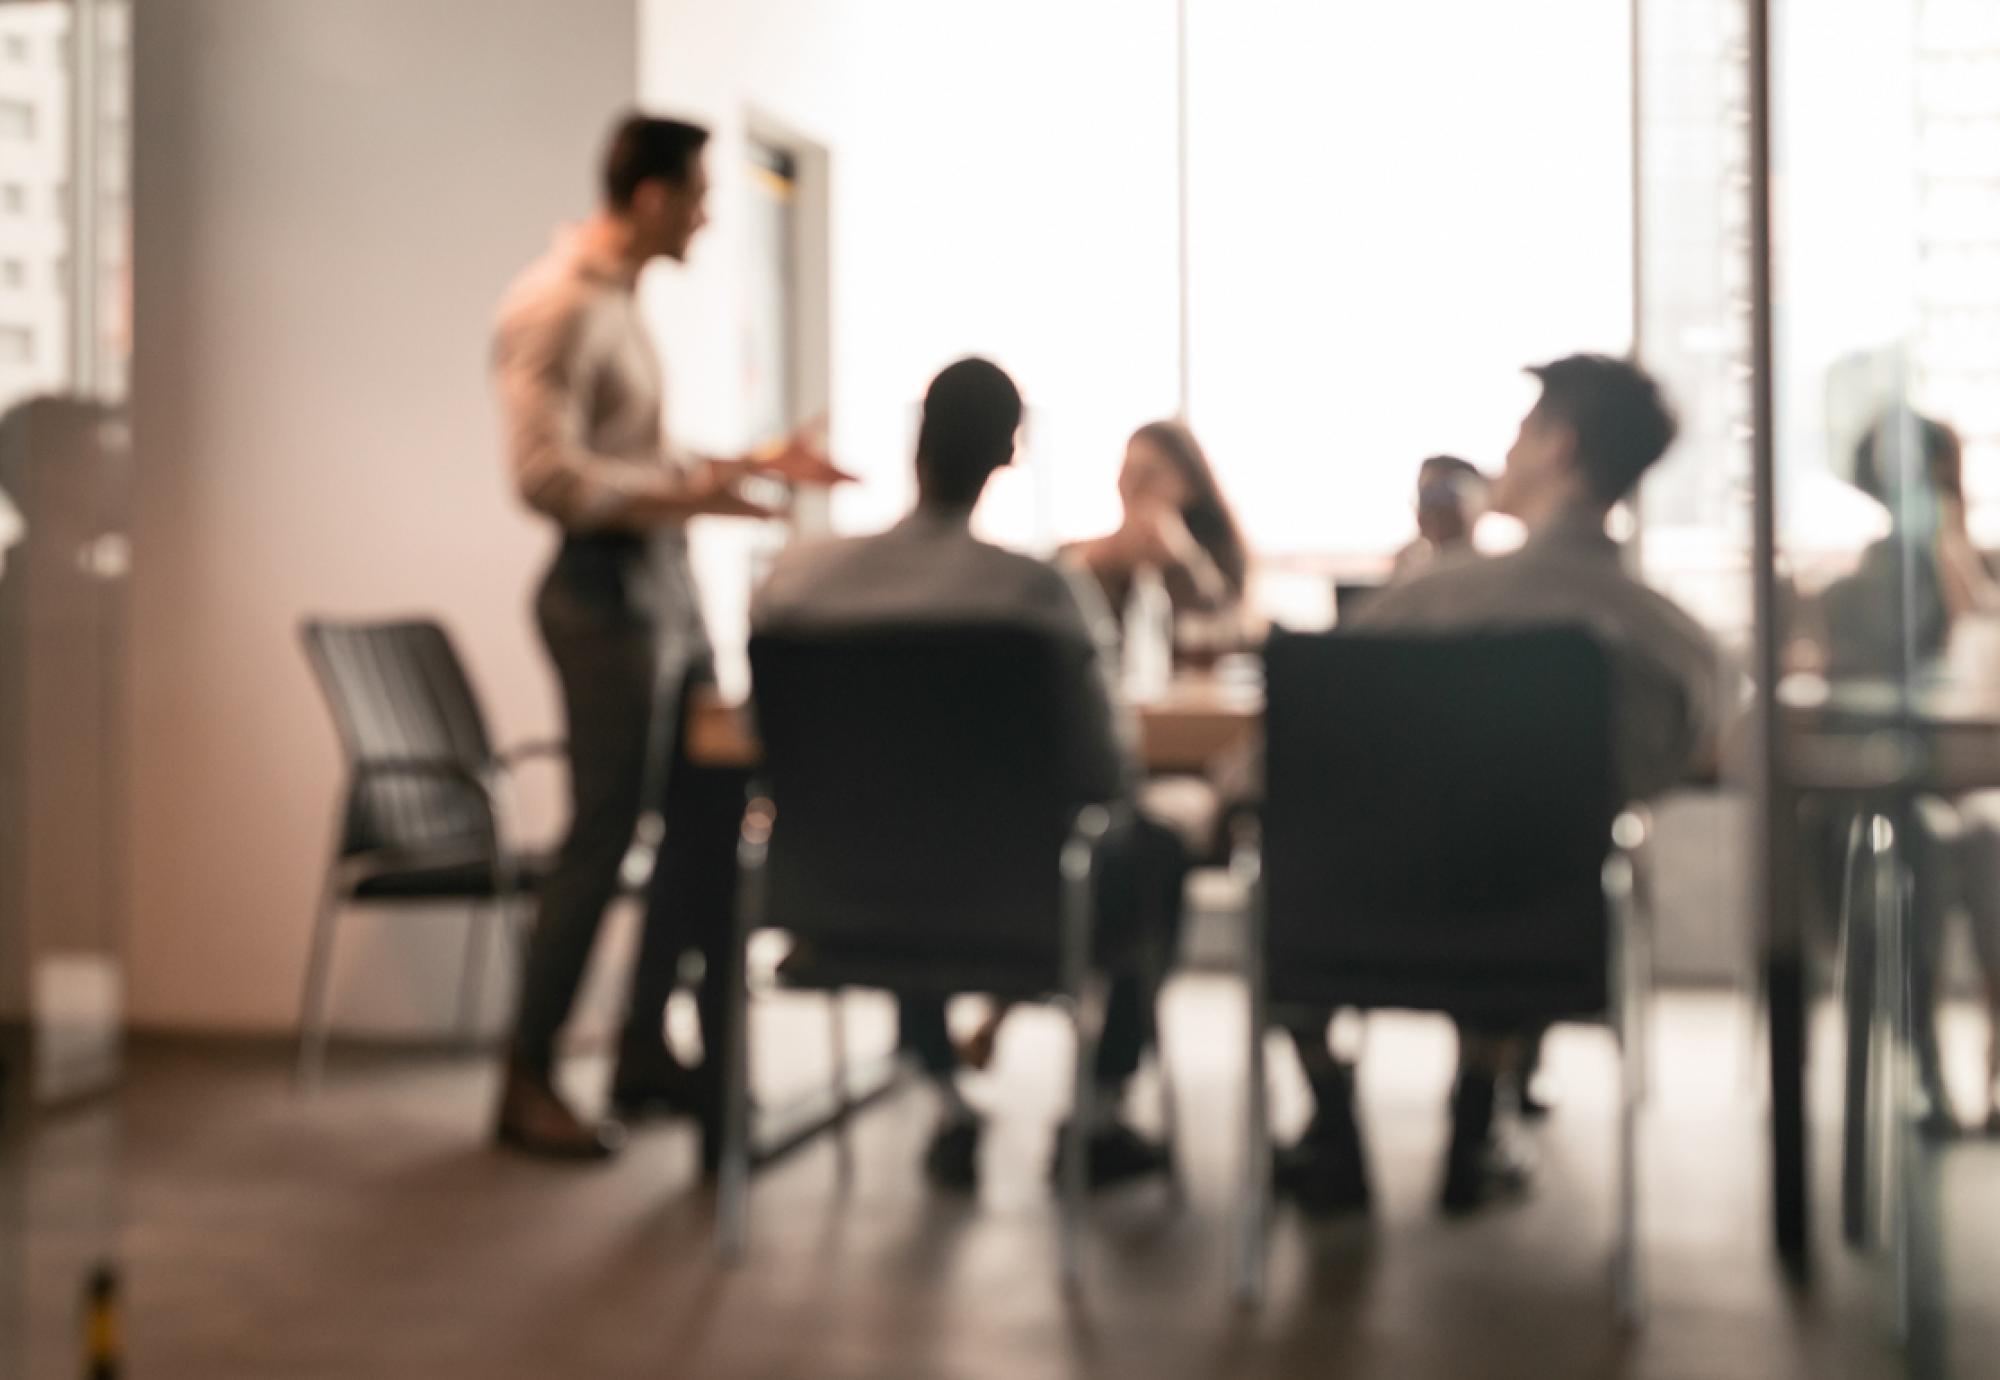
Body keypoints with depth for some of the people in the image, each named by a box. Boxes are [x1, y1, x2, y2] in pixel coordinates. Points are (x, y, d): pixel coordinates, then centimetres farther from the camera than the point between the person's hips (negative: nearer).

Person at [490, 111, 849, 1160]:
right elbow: (546, 473, -21)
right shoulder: (559, 305, -13)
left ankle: (648, 1052, 24)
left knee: (709, 811, 13)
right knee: (604, 835, -4)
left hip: (663, 584, 10)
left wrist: (751, 463, 19)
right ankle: (527, 1084, 8)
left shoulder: (618, 301, 17)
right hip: (606, 590, -10)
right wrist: (683, 497, -26)